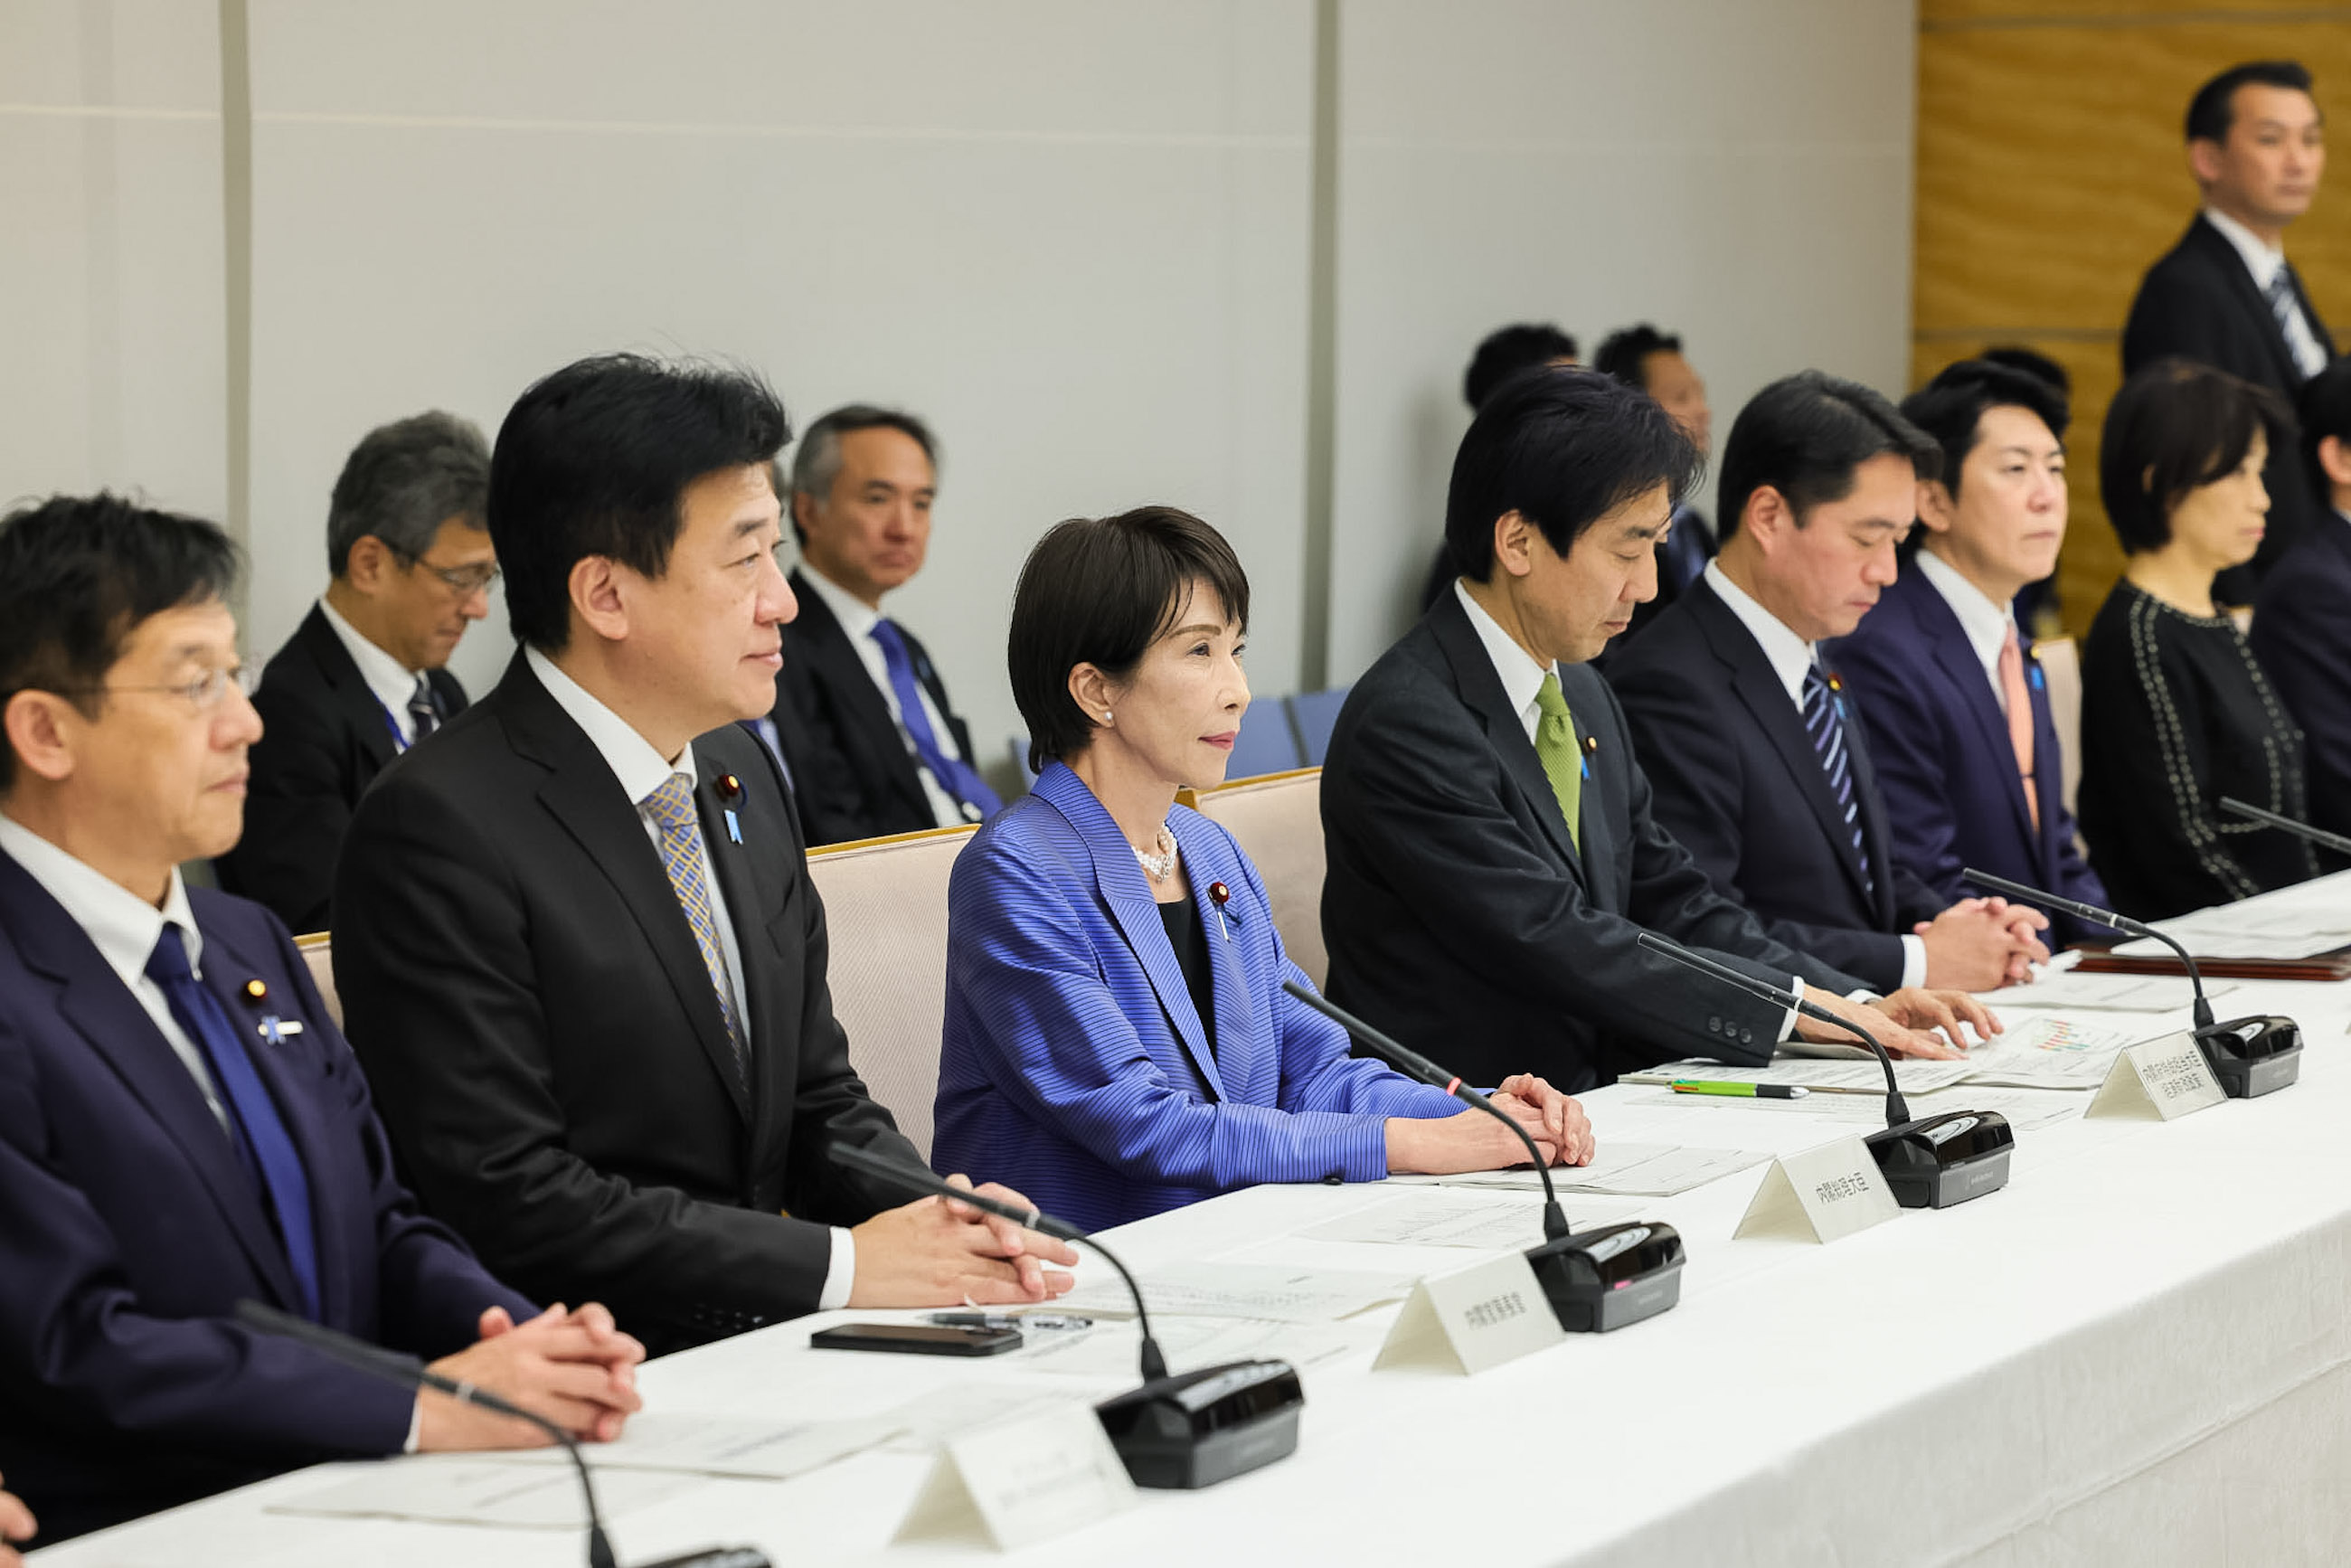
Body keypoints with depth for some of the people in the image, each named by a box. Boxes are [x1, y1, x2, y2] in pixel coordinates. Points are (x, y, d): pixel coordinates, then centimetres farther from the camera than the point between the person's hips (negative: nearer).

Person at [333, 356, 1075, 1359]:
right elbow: (508, 1197, -18)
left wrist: (938, 1220, -3)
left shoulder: (741, 776, 13)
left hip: (764, 1350, 8)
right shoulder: (439, 828, -14)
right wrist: (838, 1264, -16)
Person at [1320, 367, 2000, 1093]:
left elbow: (1672, 902, 15)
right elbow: (1554, 941, -19)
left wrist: (1857, 1005, 0)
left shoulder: (1582, 694, 14)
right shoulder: (1405, 723, -16)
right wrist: (1796, 1007, -15)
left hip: (1590, 1103, 8)